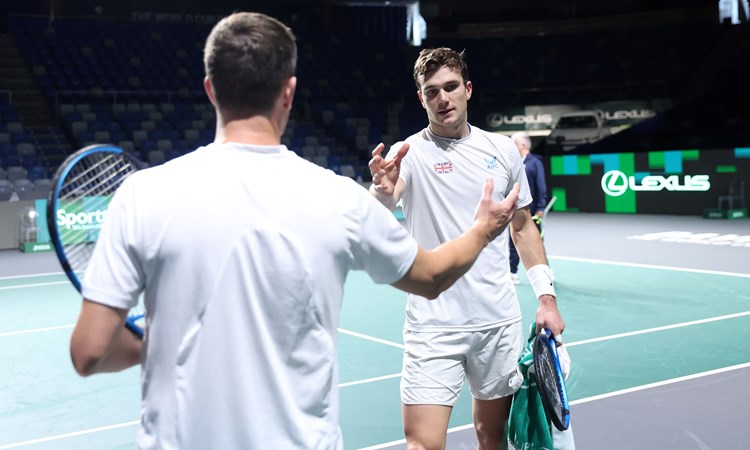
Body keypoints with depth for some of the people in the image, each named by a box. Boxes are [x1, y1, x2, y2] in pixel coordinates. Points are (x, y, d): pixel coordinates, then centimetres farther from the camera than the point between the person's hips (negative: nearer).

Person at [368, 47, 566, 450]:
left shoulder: (503, 150, 5)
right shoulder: (408, 154, -6)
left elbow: (523, 227, 15)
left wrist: (546, 297, 9)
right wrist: (382, 191, -47)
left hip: (499, 321, 4)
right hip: (433, 326, -3)